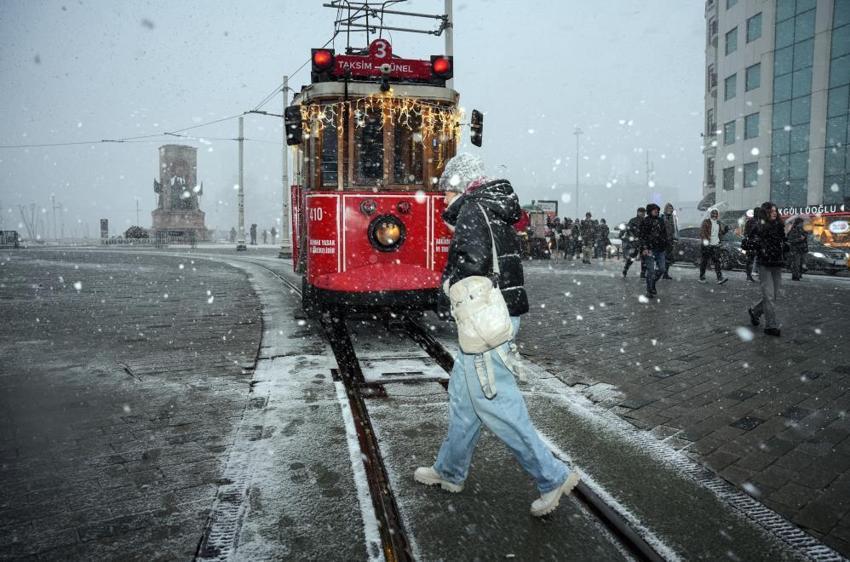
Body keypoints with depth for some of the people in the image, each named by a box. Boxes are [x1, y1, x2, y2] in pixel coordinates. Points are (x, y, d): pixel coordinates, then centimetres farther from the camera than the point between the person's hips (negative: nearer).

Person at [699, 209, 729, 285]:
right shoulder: (706, 222, -2)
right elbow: (702, 232, -11)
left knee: (717, 261, -5)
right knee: (704, 261, 3)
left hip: (716, 245, 4)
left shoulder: (719, 223, 16)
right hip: (707, 245, -4)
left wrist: (725, 230, 4)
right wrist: (704, 239, -27)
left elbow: (720, 233, 25)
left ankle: (720, 278, -11)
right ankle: (702, 277, 14)